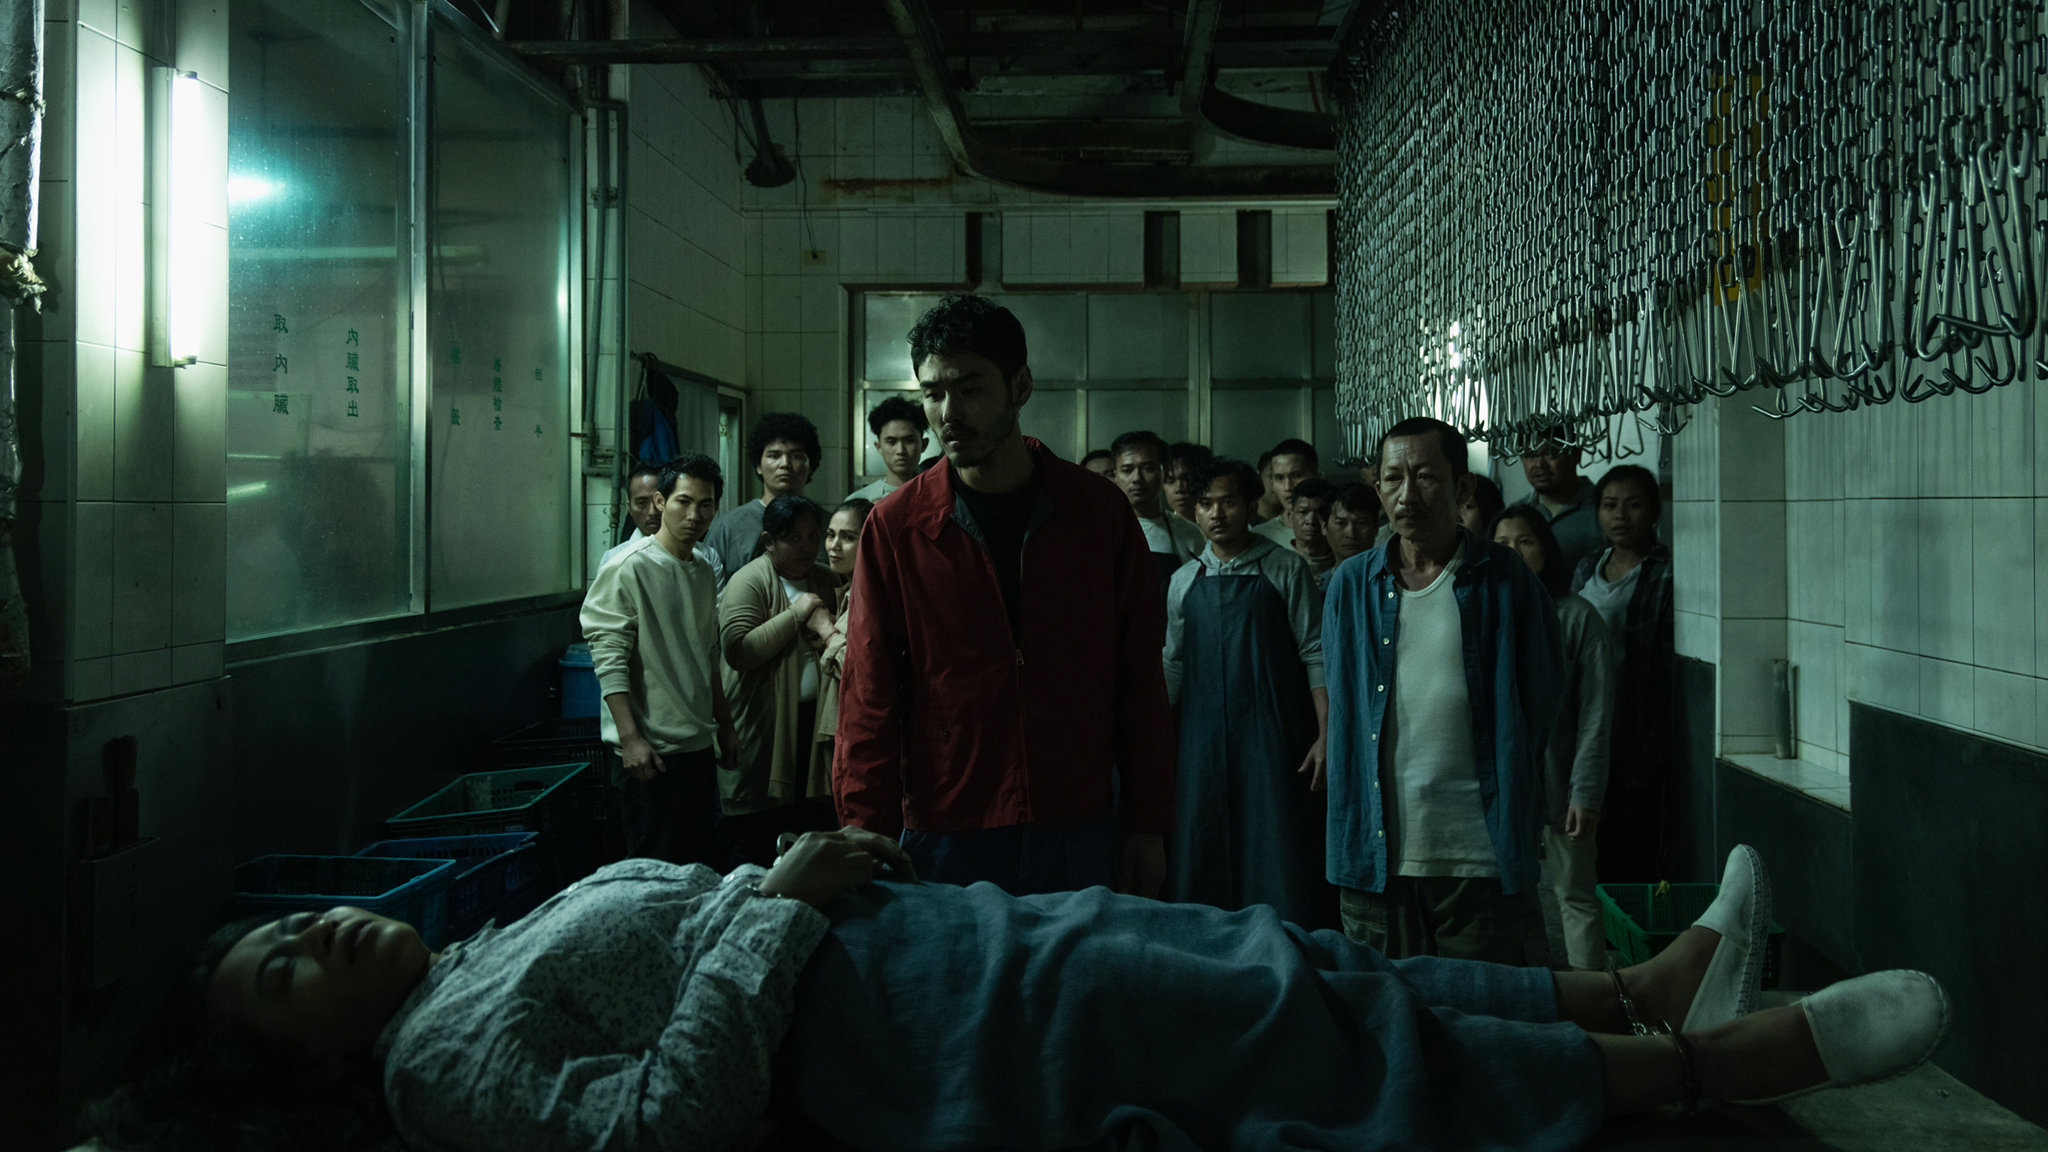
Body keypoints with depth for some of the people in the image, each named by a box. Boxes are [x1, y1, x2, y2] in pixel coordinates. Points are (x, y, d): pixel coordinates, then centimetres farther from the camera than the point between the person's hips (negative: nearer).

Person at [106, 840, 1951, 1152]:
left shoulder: (506, 939, 20)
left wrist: (812, 853, 6)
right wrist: (773, 904, -19)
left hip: (909, 920, 9)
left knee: (1277, 966, 2)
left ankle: (1649, 986, 7)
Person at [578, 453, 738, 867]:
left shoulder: (704, 572, 13)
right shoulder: (628, 568, -12)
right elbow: (609, 659, -16)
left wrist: (724, 724, 21)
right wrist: (630, 738, -21)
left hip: (698, 743, 8)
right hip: (649, 749, -8)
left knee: (702, 865, 12)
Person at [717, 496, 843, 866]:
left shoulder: (825, 580, 12)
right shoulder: (749, 581, -7)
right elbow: (737, 649, -20)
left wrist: (825, 624, -8)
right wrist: (795, 614, -16)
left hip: (813, 721, 6)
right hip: (764, 724, -5)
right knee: (755, 840, 0)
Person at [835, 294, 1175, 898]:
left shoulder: (1101, 513, 2)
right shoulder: (894, 528, -1)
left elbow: (1139, 678, 5)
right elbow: (870, 695, -1)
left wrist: (1148, 825, 2)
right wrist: (866, 841, -9)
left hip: (1080, 832, 1)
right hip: (944, 840, -1)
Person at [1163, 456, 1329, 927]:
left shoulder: (1285, 570, 1)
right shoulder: (1185, 580, 12)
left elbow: (1315, 654, -2)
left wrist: (1325, 735, -9)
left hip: (1272, 737, -3)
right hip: (1203, 739, 3)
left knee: (1276, 857, -5)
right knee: (1203, 859, 3)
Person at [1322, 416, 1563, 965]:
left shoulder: (1506, 582, 0)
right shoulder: (1351, 587, 9)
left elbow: (1540, 704, 7)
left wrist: (1510, 810, 6)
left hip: (1482, 859, -2)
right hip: (1377, 856, 3)